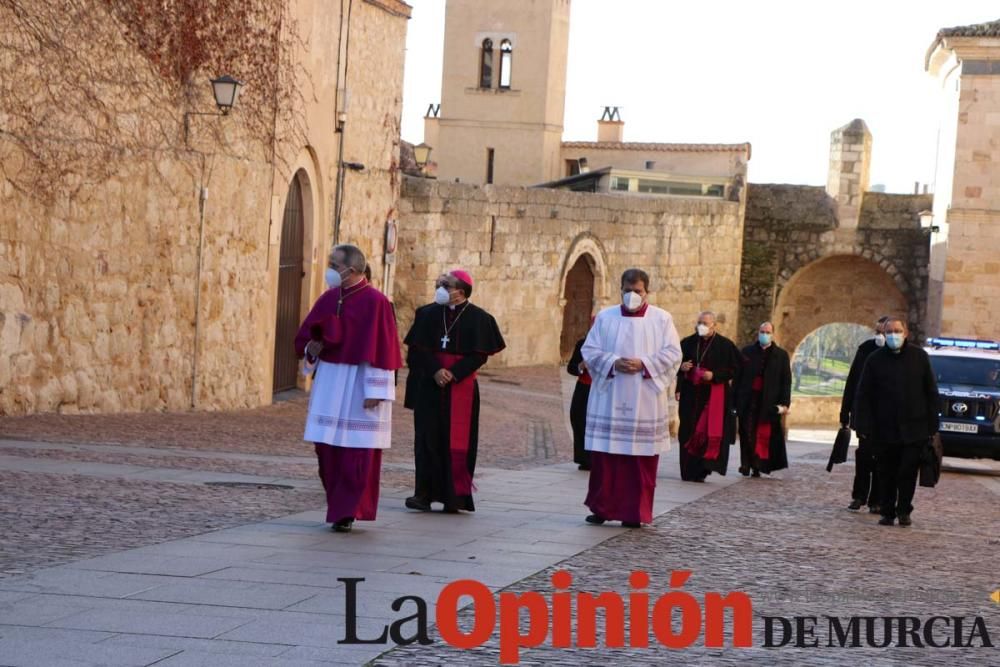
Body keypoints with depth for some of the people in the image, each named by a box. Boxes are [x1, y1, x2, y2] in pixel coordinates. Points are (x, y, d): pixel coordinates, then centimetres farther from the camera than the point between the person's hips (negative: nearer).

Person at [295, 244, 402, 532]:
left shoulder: (375, 302, -11)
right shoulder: (329, 298, 9)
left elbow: (380, 349, -13)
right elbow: (306, 336, 17)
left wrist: (374, 391, -16)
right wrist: (311, 349, -6)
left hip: (357, 383, -7)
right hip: (328, 381, 7)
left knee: (355, 452, -3)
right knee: (327, 448, 7)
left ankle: (347, 511, 2)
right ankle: (341, 506, 18)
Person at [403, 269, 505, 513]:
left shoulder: (477, 318, -1)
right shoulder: (428, 314, 5)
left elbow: (480, 354, -4)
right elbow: (418, 348, 1)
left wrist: (453, 373, -14)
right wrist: (435, 371, -15)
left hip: (461, 388, -2)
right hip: (429, 387, 2)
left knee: (457, 440, -1)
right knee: (428, 438, -3)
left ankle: (455, 496, 3)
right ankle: (424, 493, -3)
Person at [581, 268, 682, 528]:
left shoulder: (662, 319, 4)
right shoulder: (605, 317, 8)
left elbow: (672, 354, -2)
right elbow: (589, 350, 4)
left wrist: (644, 365, -15)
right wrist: (613, 363, -13)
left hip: (644, 401, -1)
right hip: (608, 398, 1)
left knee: (640, 456, -1)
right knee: (605, 454, 0)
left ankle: (635, 512, 6)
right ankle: (602, 508, 8)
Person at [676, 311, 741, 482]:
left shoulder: (725, 345, -3)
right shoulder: (688, 343, 6)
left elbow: (734, 369, -3)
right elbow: (676, 361, 16)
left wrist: (714, 375, -15)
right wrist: (681, 367, -7)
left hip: (713, 395, -3)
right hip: (691, 394, 3)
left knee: (709, 431, -8)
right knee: (689, 432, 1)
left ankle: (701, 470, -3)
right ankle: (689, 472, 6)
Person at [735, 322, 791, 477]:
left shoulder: (781, 355, 7)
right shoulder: (747, 352, 10)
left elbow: (786, 381, 4)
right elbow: (738, 376, 7)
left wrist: (785, 403, -5)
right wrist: (735, 399, 0)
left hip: (769, 403, -1)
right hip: (748, 400, 1)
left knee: (765, 434, -3)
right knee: (748, 433, -2)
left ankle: (758, 466, 3)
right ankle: (746, 464, 3)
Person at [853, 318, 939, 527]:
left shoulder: (919, 357, 4)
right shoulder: (875, 359, 3)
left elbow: (931, 392, 7)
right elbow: (863, 395, 3)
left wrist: (932, 425, 1)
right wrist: (864, 426, -5)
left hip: (914, 429, 0)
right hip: (884, 429, 1)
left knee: (908, 472, -3)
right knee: (886, 474, 5)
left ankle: (904, 510, 12)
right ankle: (887, 512, 15)